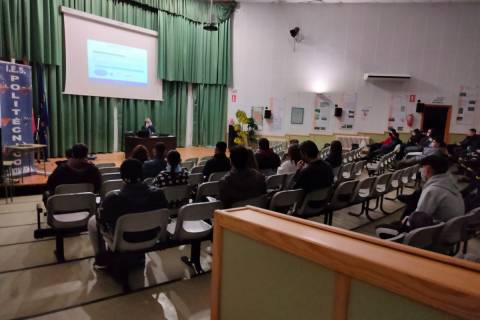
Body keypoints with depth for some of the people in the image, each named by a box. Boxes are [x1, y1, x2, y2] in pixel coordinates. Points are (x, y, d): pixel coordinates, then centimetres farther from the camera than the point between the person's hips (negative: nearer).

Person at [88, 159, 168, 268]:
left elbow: (101, 220, -13)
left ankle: (101, 259, 35)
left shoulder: (113, 198, -31)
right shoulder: (158, 193, -23)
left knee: (92, 221, 23)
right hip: (149, 237, 3)